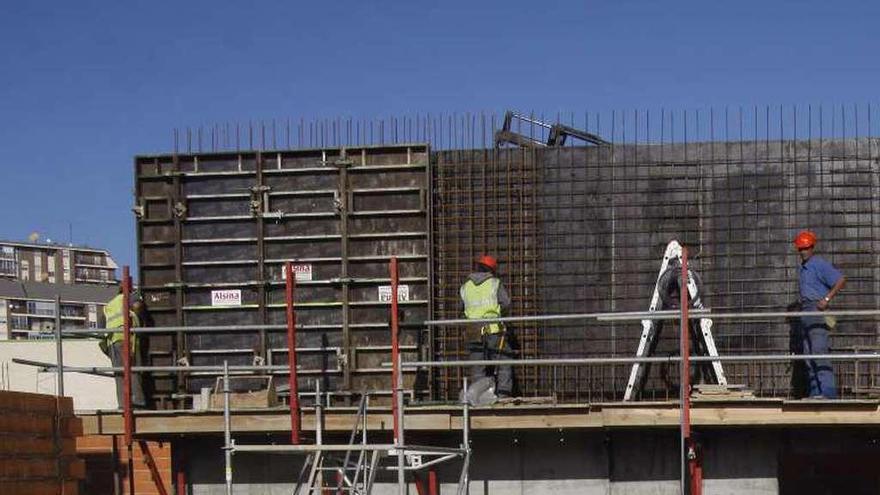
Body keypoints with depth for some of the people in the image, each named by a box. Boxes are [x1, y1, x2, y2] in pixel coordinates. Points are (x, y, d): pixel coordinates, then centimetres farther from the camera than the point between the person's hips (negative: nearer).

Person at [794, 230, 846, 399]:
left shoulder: (819, 265, -8)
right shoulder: (803, 267, 19)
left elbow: (840, 280, -15)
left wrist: (827, 300, -18)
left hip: (817, 311, -10)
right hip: (805, 312, 10)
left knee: (819, 350, -18)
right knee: (808, 353, 8)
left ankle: (828, 391, -22)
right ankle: (815, 392, 10)